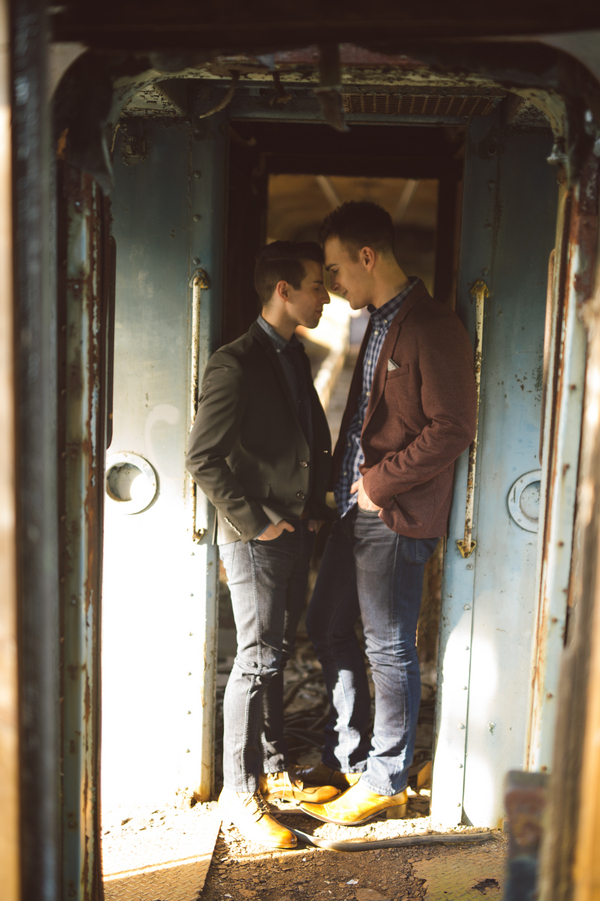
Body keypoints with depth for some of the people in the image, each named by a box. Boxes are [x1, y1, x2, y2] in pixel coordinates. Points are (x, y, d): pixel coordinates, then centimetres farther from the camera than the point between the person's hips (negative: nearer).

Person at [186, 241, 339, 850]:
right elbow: (203, 459, -20)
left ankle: (273, 772, 32)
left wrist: (315, 508, 10)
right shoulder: (236, 364, -16)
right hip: (257, 540, -8)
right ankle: (239, 793, 17)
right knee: (257, 662, 1)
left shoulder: (294, 356, 12)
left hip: (295, 533, 8)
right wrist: (254, 521, -16)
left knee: (277, 657, 17)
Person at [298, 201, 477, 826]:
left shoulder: (433, 329, -14)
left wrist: (381, 481, -15)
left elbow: (452, 429, -19)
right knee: (327, 629, 16)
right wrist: (343, 482, 11)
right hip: (356, 510, 10)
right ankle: (348, 757, 33)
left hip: (396, 515, -10)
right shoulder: (379, 323, 15)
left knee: (389, 648, 3)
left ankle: (386, 782, 21)